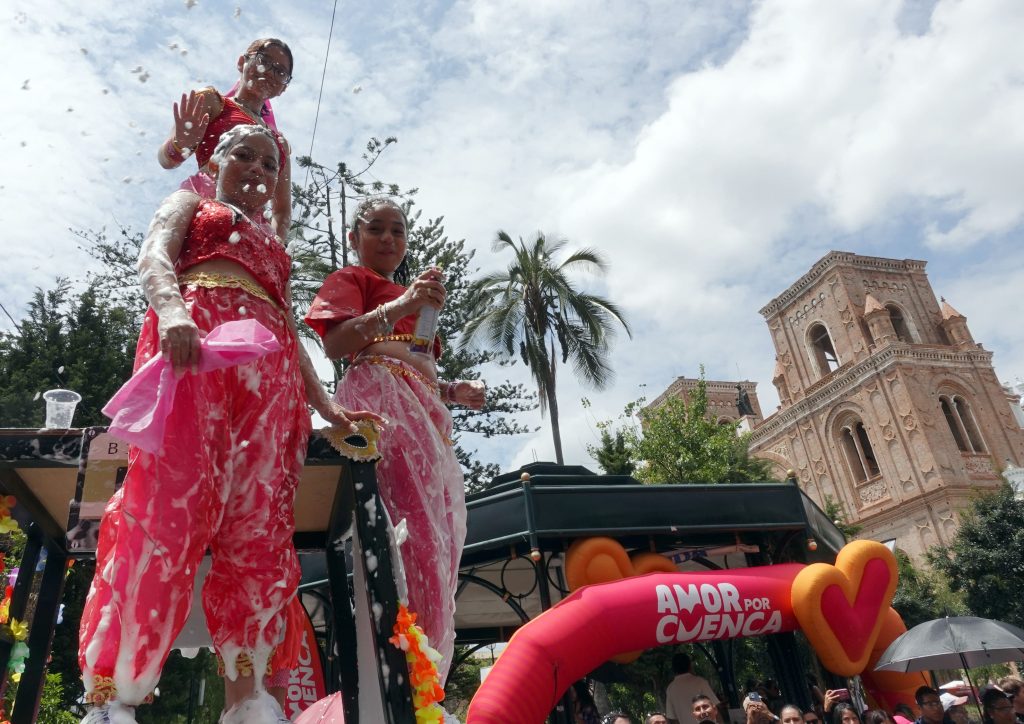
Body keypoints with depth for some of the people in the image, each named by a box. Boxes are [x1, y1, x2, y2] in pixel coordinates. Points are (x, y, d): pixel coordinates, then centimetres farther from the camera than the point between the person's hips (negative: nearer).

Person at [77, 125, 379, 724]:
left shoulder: (275, 246, 37)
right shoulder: (190, 202, 26)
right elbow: (154, 255, 4)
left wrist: (326, 404, 12)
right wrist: (172, 309, -20)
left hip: (270, 368, 4)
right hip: (192, 338, -4)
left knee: (260, 525, -9)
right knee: (170, 500, -20)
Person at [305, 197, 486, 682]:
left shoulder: (412, 295, 34)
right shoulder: (350, 280, 12)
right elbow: (334, 344, -8)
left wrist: (453, 392, 16)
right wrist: (401, 306, -18)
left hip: (425, 412, 8)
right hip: (380, 397, -8)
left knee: (436, 531, -3)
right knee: (411, 521, -23)